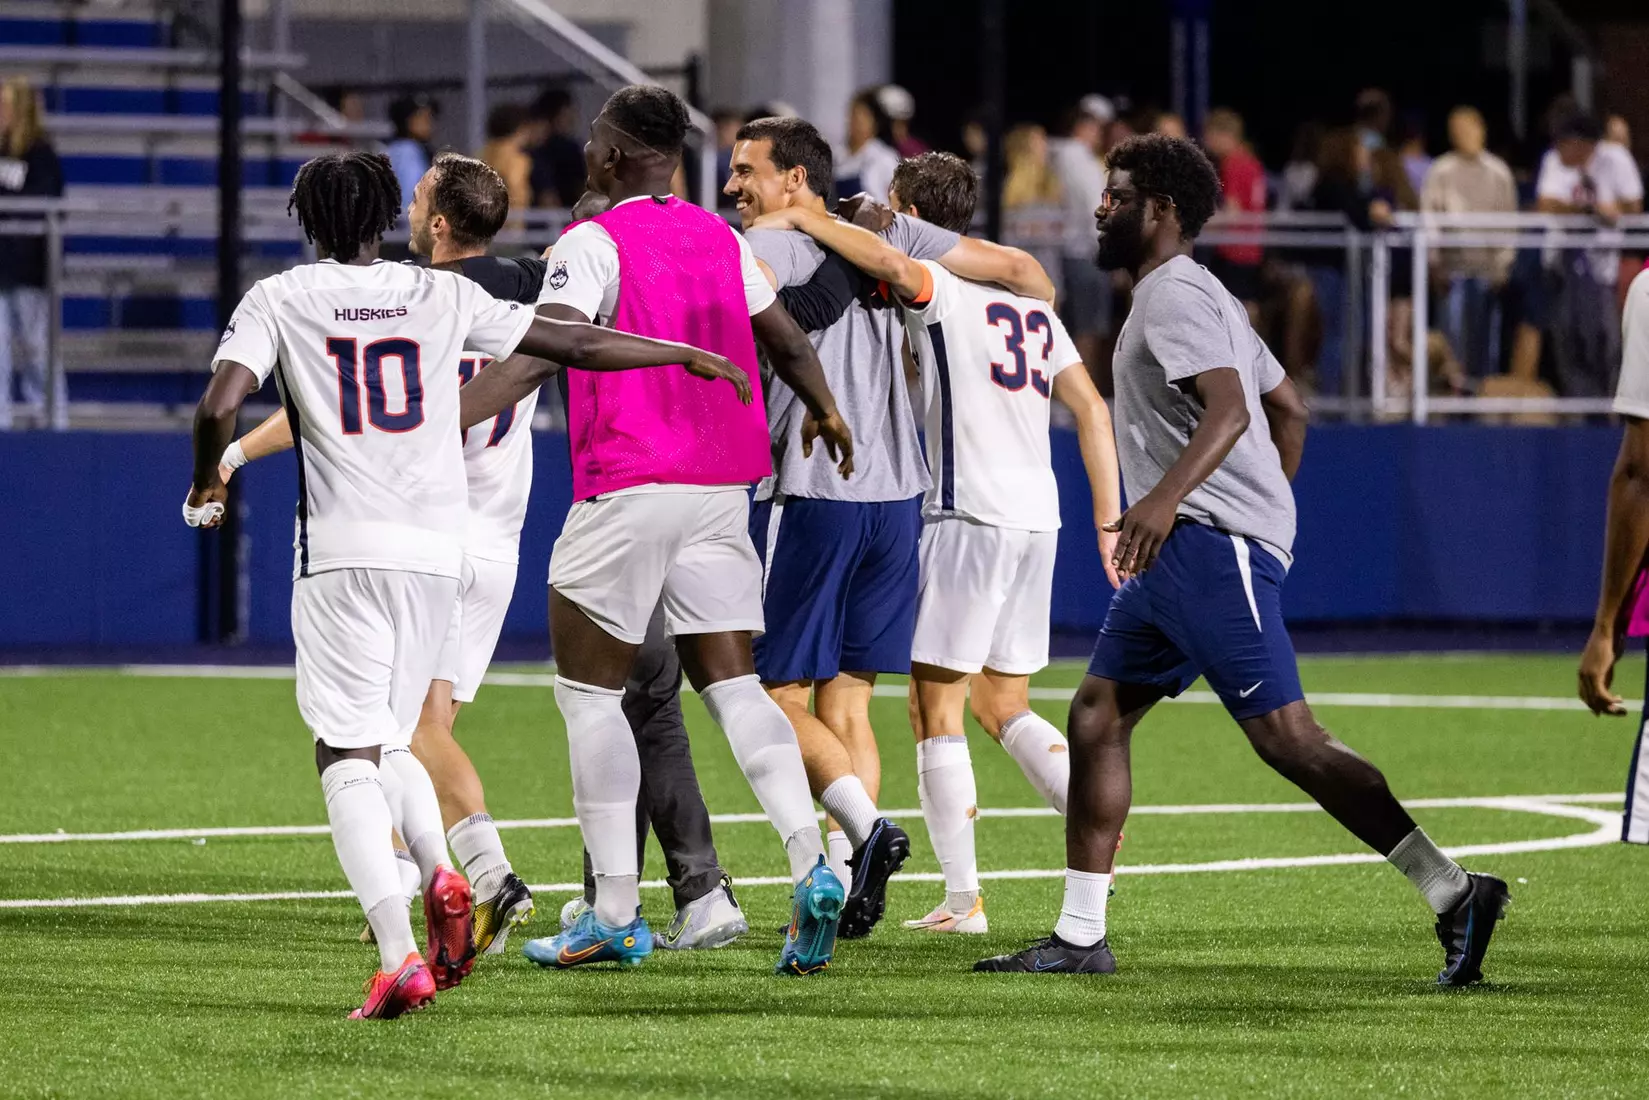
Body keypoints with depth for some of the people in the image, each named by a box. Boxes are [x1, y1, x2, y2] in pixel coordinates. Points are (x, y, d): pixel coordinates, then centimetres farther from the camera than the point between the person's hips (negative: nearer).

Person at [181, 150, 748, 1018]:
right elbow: (577, 346, 13)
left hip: (341, 553, -3)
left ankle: (398, 957, -21)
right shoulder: (441, 297, 10)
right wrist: (688, 354, 25)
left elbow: (219, 405, -10)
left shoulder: (280, 299, 3)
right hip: (436, 552, 3)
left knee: (348, 757, -5)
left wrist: (206, 485, 10)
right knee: (388, 742, 20)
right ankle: (439, 875, -9)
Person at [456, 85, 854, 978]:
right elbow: (787, 343, 22)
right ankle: (810, 865, -13)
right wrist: (825, 411, 41)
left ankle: (615, 915, 2)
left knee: (587, 692, 4)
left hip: (626, 490, -6)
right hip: (720, 488, 6)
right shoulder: (720, 239, 11)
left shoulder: (593, 243, -8)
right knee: (732, 685, 6)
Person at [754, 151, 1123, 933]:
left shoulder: (940, 283, -5)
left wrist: (802, 219, -17)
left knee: (936, 708, -1)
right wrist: (1109, 520, 17)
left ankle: (963, 899, -4)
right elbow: (1090, 408, 17)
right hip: (1038, 513, 8)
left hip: (970, 514, -8)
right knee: (1003, 705, 17)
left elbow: (893, 262, -31)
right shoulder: (1024, 293, 19)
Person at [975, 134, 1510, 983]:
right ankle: (1080, 936, 11)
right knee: (1096, 714, 9)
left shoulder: (1175, 294, -10)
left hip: (1212, 545, -11)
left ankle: (1453, 894, -16)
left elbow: (1229, 409, -26)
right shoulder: (1188, 295, 23)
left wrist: (1166, 497, -39)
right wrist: (1266, 506, 29)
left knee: (1285, 738, -15)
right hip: (1177, 553, 11)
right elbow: (1288, 410, 28)